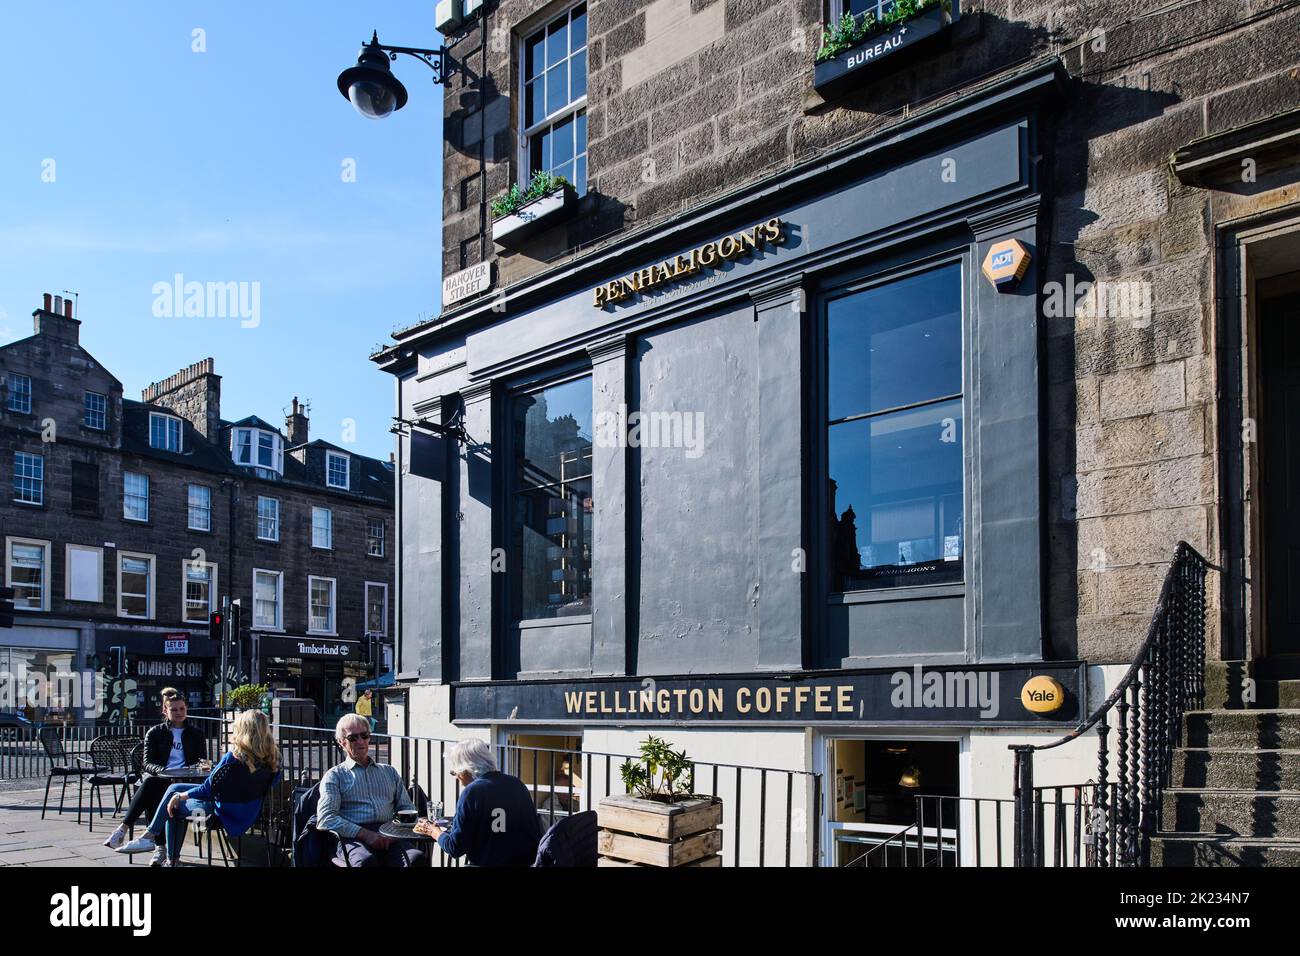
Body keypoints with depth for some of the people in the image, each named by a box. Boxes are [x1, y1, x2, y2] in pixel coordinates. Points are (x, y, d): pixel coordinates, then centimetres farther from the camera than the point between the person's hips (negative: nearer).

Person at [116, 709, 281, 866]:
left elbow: (208, 789, -17)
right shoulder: (273, 758, -10)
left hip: (225, 814, -7)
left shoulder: (234, 758, -27)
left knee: (174, 806, 16)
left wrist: (180, 796, 1)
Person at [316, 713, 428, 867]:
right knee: (367, 861, -41)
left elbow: (408, 808, 21)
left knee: (418, 859, -33)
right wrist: (365, 834, -13)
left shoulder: (389, 772, 28)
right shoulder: (334, 775, 15)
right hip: (353, 837, -2)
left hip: (389, 835, 3)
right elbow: (325, 819, 0)